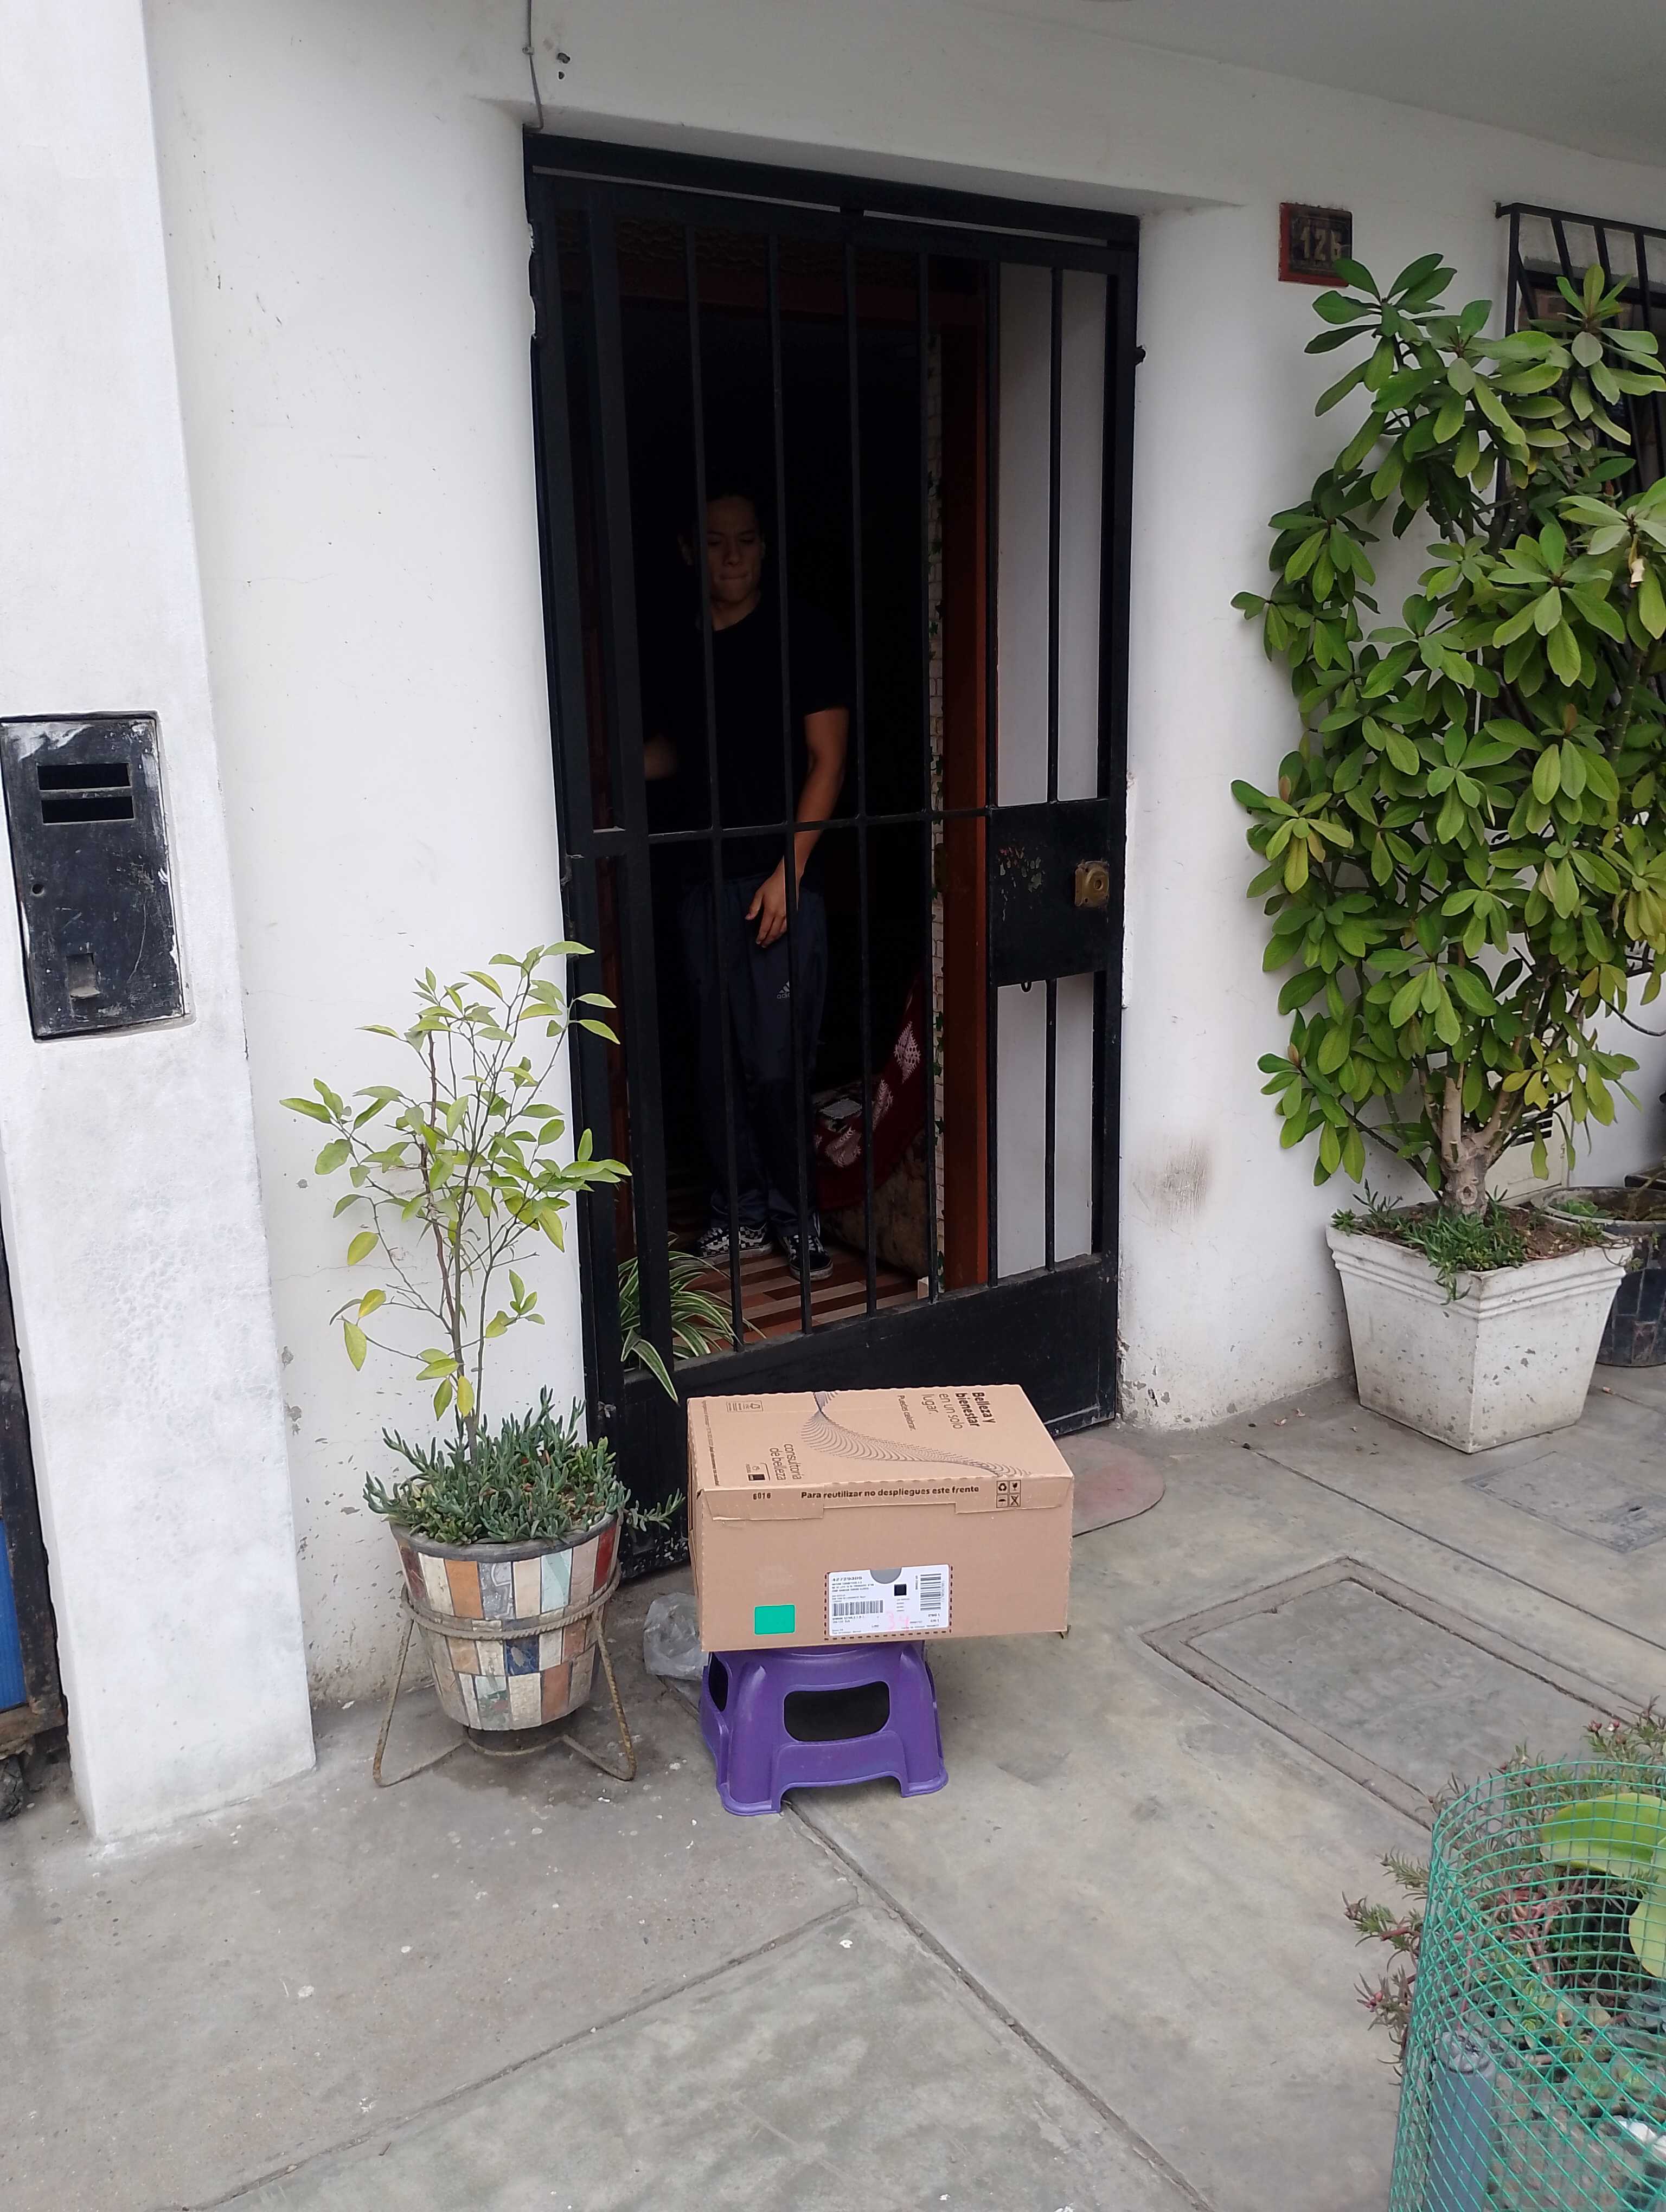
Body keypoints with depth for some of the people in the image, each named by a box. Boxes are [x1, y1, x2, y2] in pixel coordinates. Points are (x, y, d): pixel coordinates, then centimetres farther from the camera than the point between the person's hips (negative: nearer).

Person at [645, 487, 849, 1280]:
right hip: (705, 880, 5)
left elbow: (827, 759, -6)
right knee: (718, 1060, 7)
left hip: (782, 878, -5)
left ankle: (795, 1214, 11)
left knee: (775, 1063, -6)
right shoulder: (680, 651, 13)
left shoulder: (802, 635, -2)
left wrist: (788, 870, -13)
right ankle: (740, 1210, 21)